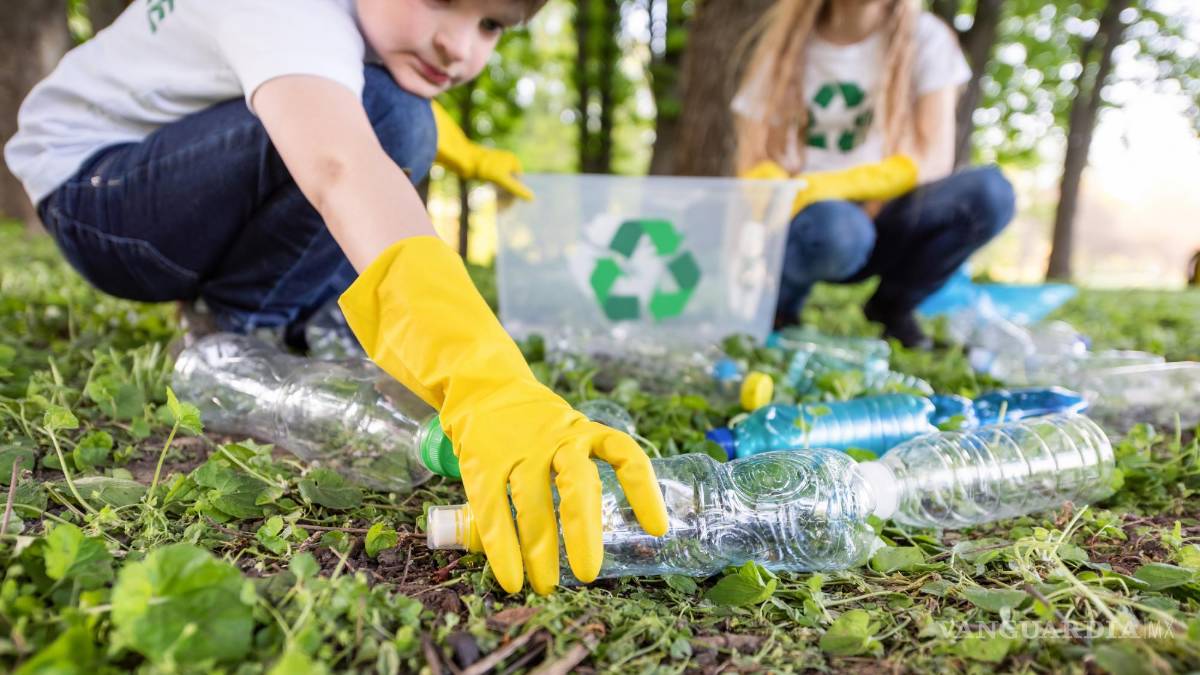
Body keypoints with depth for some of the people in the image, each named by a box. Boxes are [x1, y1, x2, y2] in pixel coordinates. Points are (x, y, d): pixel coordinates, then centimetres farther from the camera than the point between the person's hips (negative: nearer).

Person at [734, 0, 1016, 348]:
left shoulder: (926, 38, 1)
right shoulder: (784, 44, 3)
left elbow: (935, 160, -10)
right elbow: (752, 166, -3)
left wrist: (833, 186, -25)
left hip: (882, 220, 2)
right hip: (805, 220, -2)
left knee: (990, 192, -26)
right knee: (838, 229, -38)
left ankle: (892, 306, -1)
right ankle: (776, 305, -4)